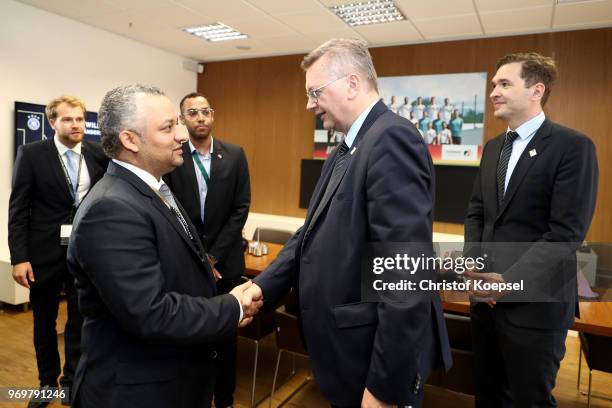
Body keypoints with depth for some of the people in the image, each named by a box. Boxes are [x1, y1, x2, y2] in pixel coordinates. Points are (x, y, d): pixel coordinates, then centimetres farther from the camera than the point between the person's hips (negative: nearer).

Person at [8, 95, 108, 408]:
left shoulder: (99, 155, 0)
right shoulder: (31, 154, -5)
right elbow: (18, 209, -6)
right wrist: (18, 257, -10)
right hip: (44, 252, 0)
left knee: (80, 320, 11)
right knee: (44, 321, 16)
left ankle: (72, 381, 29)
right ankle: (47, 381, 36)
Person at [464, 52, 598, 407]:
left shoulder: (573, 146, -11)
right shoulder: (494, 147, 11)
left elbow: (567, 232, -18)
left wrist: (509, 279, -18)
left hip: (534, 303, -6)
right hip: (488, 296, 6)